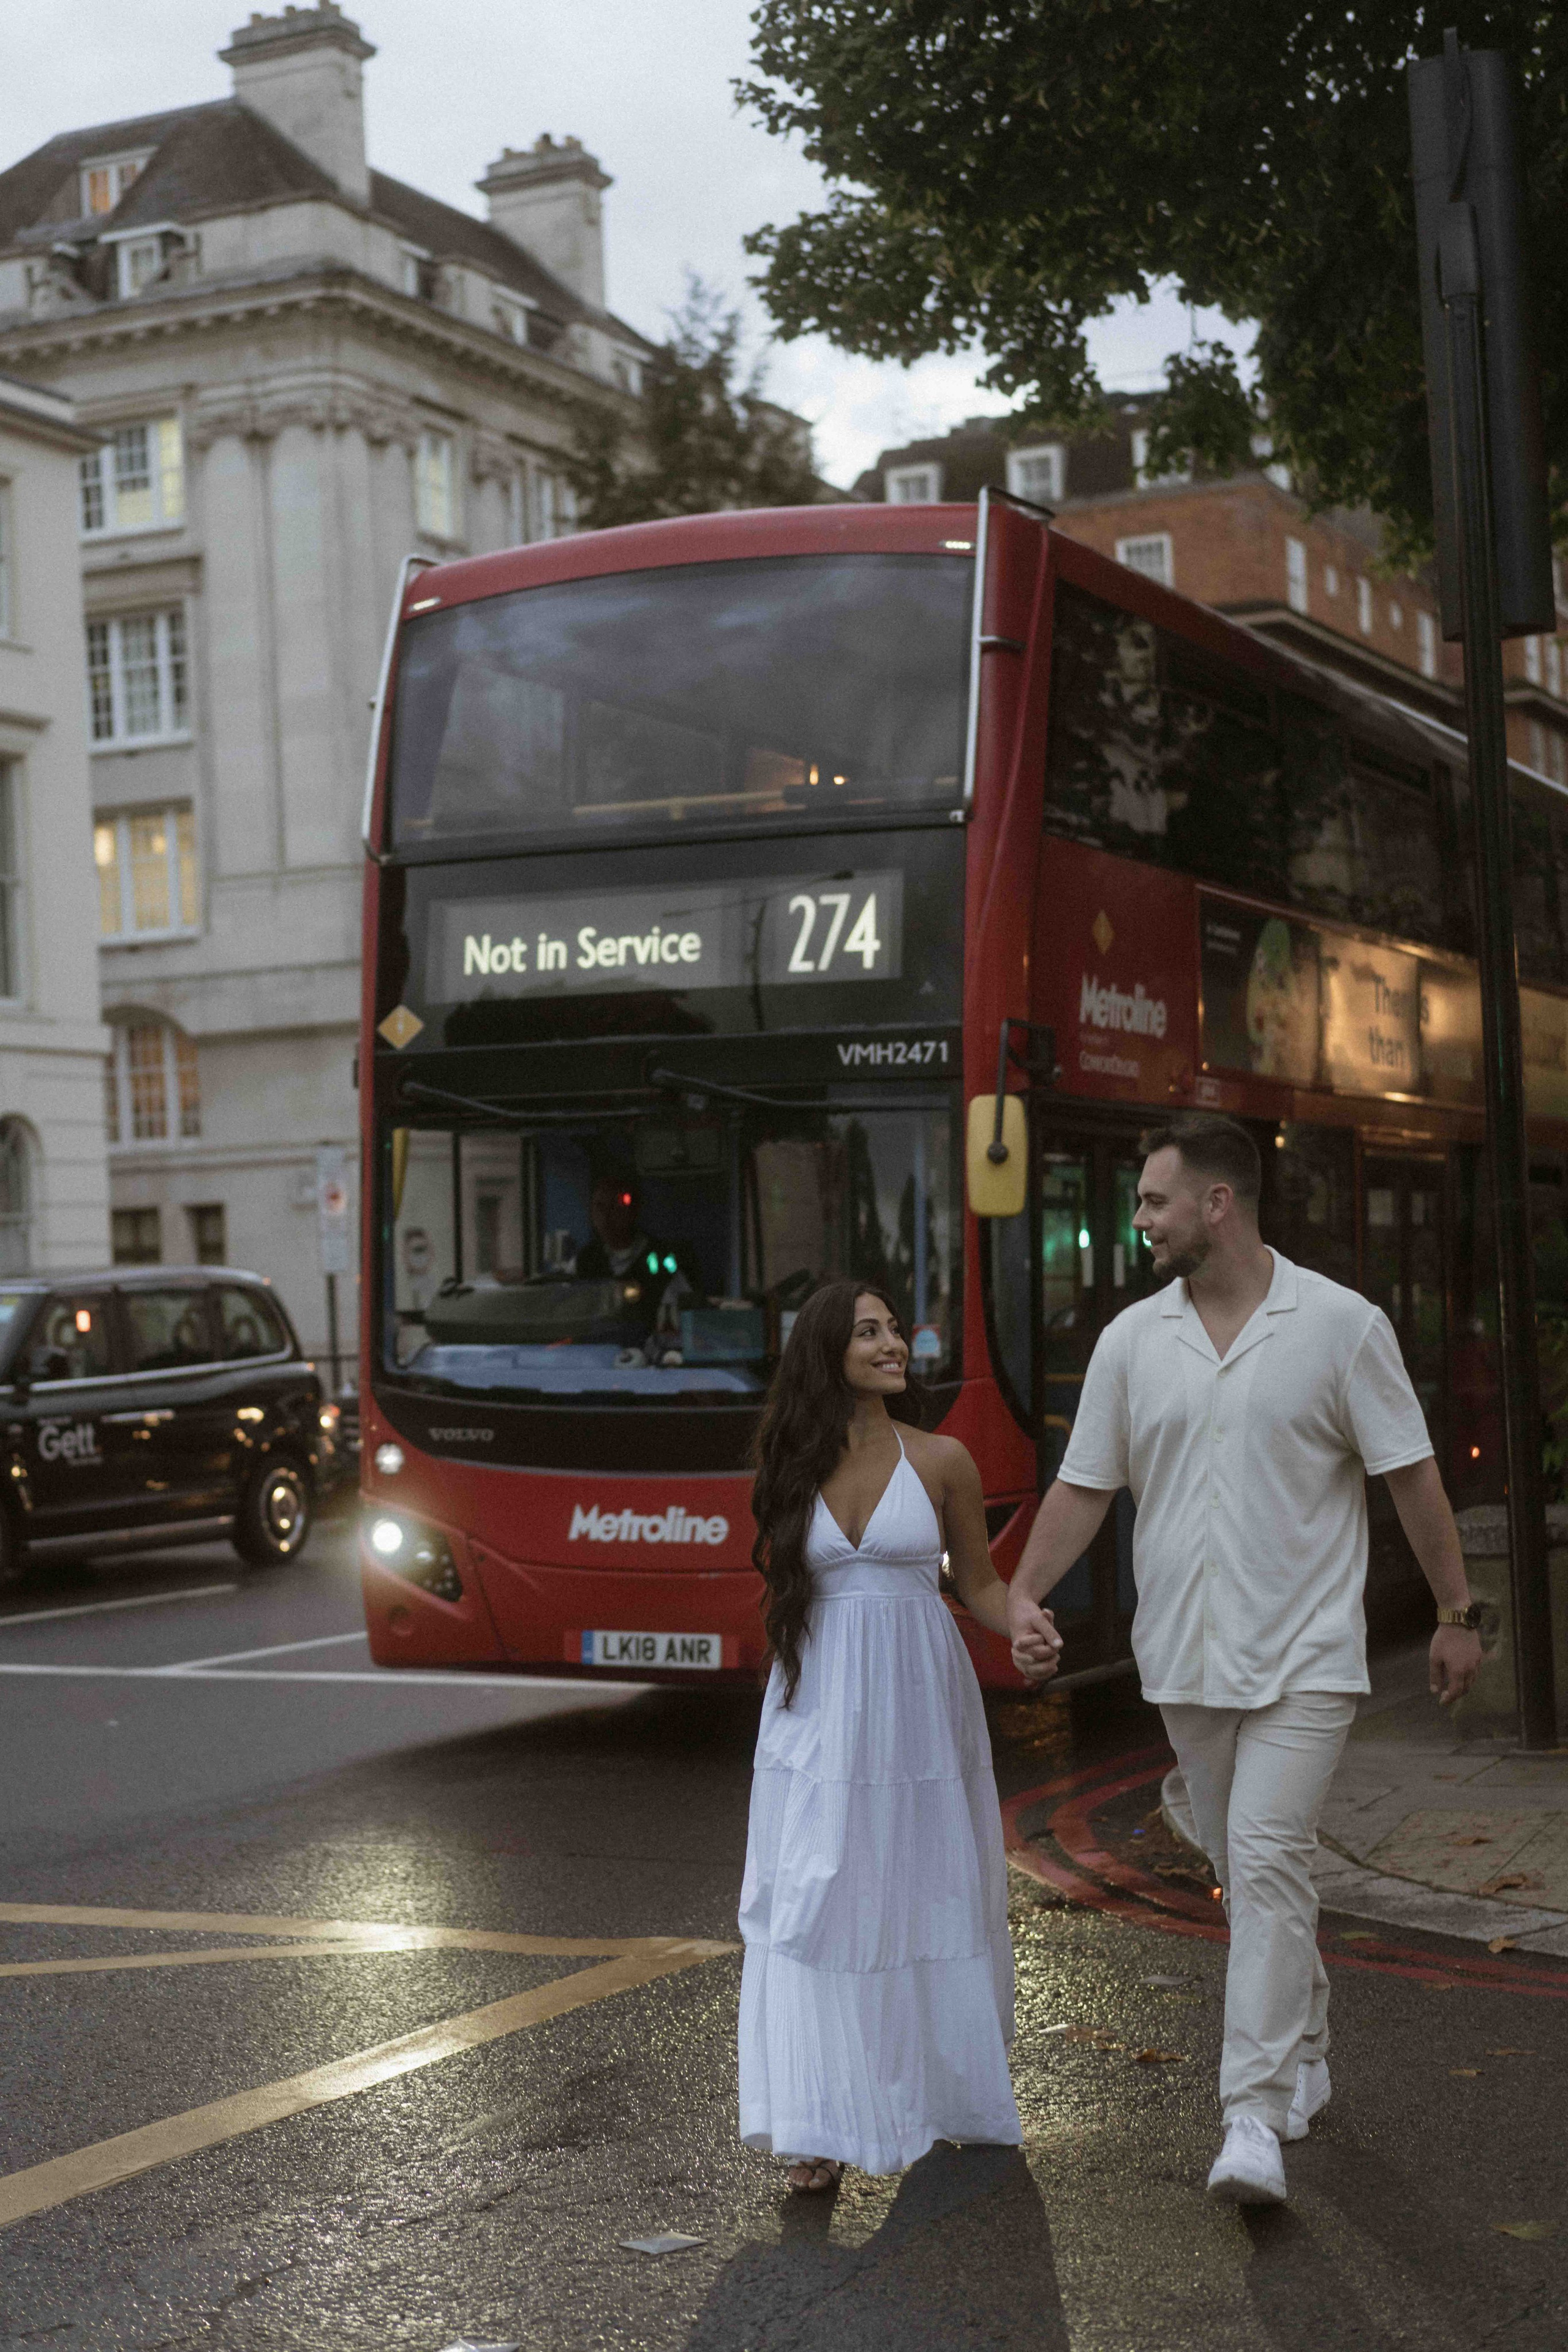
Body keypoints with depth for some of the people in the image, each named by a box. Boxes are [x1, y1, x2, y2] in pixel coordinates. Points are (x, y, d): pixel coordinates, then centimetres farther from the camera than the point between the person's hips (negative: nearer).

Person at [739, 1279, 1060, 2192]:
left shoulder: (941, 1460, -1)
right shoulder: (794, 1467, 2)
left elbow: (980, 1578, 6)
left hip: (921, 1704, -1)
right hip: (820, 1712, 1)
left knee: (930, 1898, 9)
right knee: (815, 1906, -4)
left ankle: (944, 2090, 29)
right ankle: (824, 2125, 0)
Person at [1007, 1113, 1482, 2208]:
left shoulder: (1341, 1325, -6)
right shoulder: (1132, 1340, 4)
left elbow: (1411, 1474, -1)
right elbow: (1085, 1484, 6)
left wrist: (1459, 1612, 0)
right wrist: (1025, 1594, -8)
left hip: (1304, 1655, -4)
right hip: (1187, 1656, 5)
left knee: (1269, 1863, -14)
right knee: (1246, 1871, 13)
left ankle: (1256, 2118, -14)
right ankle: (1305, 2055, 33)